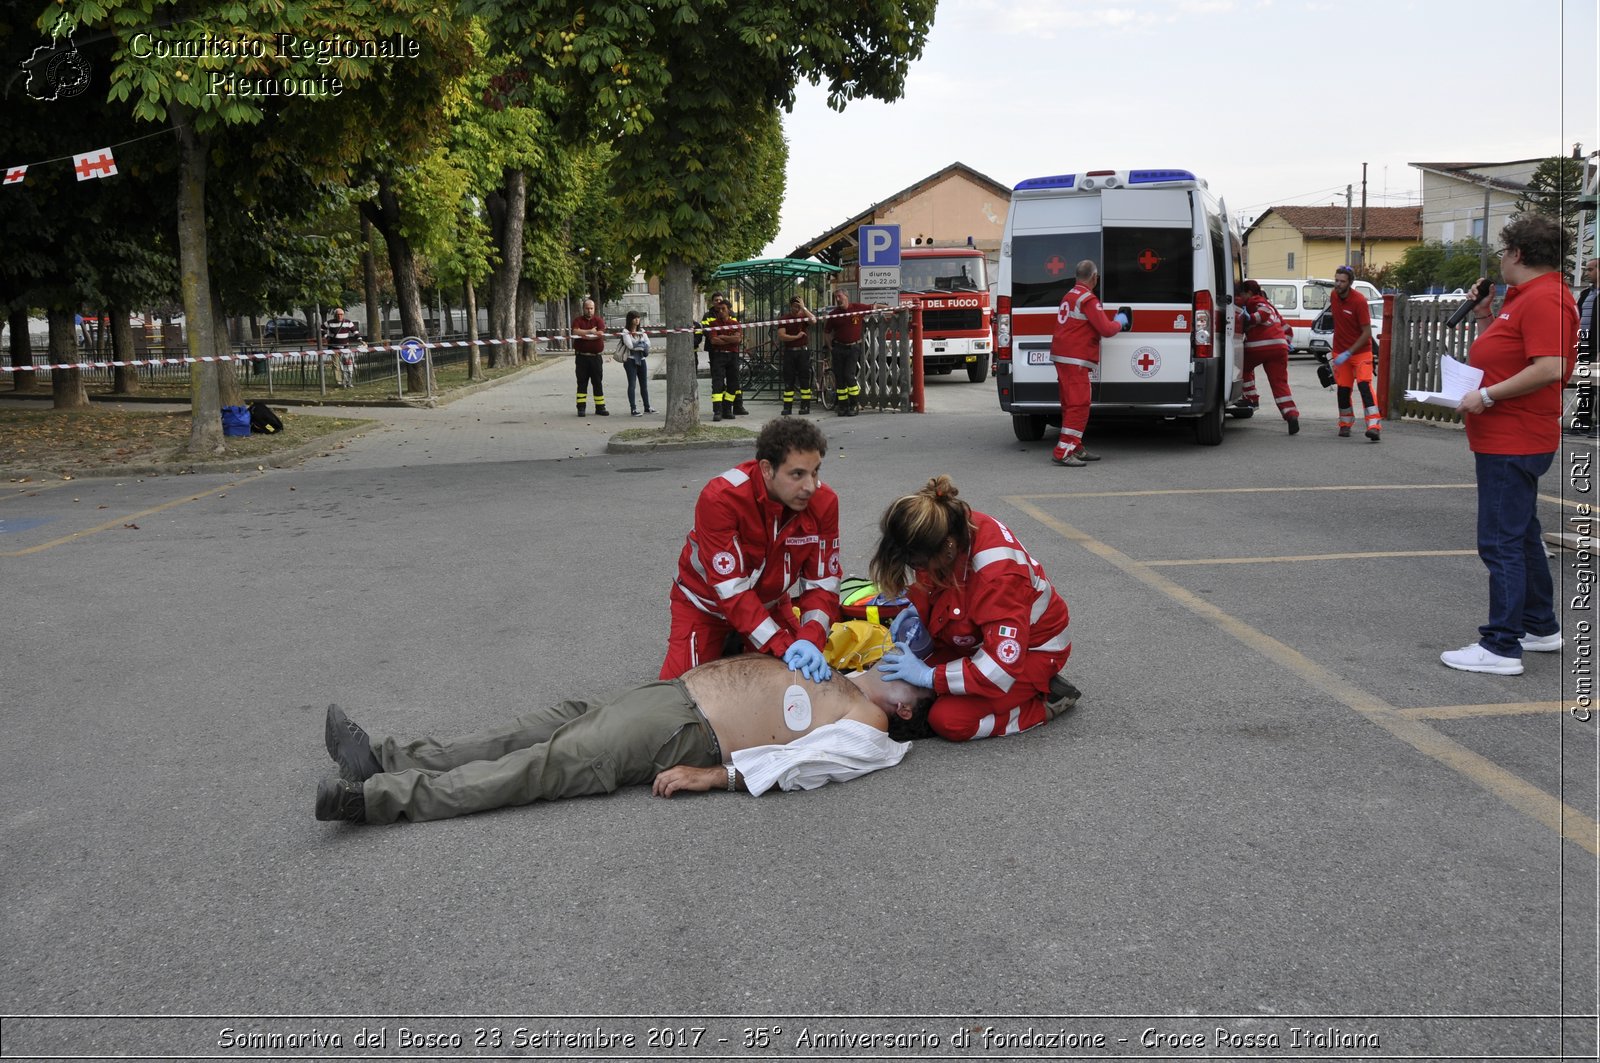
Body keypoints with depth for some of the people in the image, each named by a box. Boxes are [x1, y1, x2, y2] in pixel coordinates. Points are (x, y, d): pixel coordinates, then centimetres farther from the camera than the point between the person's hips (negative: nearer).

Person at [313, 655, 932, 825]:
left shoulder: (864, 733, -6)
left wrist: (712, 775, -23)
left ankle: (383, 798, -20)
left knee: (556, 763, -17)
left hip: (687, 734, -9)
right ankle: (390, 760, 1)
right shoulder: (839, 678, 21)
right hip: (673, 691, 9)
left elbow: (788, 764, -18)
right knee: (545, 728, 1)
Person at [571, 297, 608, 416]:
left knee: (598, 383, 4)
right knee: (582, 382, 1)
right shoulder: (578, 320, 5)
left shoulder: (599, 320, 5)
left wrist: (583, 334, -10)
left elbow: (600, 334, -12)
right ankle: (581, 408, 3)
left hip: (596, 356, 0)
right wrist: (590, 331, -11)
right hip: (581, 357, 0)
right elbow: (575, 331, -14)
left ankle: (600, 407, 8)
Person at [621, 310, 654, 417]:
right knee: (632, 384, -5)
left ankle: (647, 407, 19)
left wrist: (636, 345, -15)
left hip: (641, 359, 6)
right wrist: (642, 345, -5)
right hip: (630, 360, -6)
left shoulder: (642, 331, 12)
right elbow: (630, 345, -17)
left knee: (644, 384, 10)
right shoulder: (626, 331, -5)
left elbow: (648, 343, 0)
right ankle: (633, 409, -4)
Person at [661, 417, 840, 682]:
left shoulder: (824, 502, -22)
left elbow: (822, 581, -18)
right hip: (705, 602, -4)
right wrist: (782, 647, -42)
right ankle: (725, 648, 17)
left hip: (771, 602, 4)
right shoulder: (720, 498, -34)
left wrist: (810, 640, -36)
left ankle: (739, 649, 26)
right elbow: (731, 589, -35)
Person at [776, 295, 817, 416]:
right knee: (788, 380, 1)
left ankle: (805, 406, 2)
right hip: (789, 352, 1)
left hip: (803, 351, -1)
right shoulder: (784, 319, 5)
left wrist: (804, 308, -16)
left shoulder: (804, 316, 4)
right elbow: (781, 336, -5)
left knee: (804, 379, -2)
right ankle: (787, 407, 3)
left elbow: (813, 320, -19)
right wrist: (796, 337, -10)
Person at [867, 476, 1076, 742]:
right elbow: (936, 584, 8)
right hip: (981, 637, 9)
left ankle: (1047, 700, -2)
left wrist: (928, 675, -32)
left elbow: (1002, 667, -36)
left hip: (1030, 648, -8)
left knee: (948, 720, -22)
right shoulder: (949, 527, -18)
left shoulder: (998, 574, -39)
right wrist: (916, 610, -12)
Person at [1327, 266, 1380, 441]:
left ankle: (1374, 426, -24)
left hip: (1360, 351, -5)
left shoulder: (1359, 300, -20)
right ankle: (1345, 425, 24)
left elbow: (1367, 333, -19)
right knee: (1343, 389, 6)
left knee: (1364, 385, -18)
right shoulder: (1334, 295, -2)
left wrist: (1348, 353, -24)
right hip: (1340, 351, 5)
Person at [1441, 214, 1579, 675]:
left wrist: (1488, 396, -24)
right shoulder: (1525, 296, 17)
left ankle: (1501, 647, -6)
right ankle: (1541, 628, 33)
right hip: (1508, 441, 12)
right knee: (1522, 536, 21)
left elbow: (1550, 368, -28)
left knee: (1501, 542, -9)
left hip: (1512, 442, -12)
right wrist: (1484, 317, 13)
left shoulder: (1545, 299, -18)